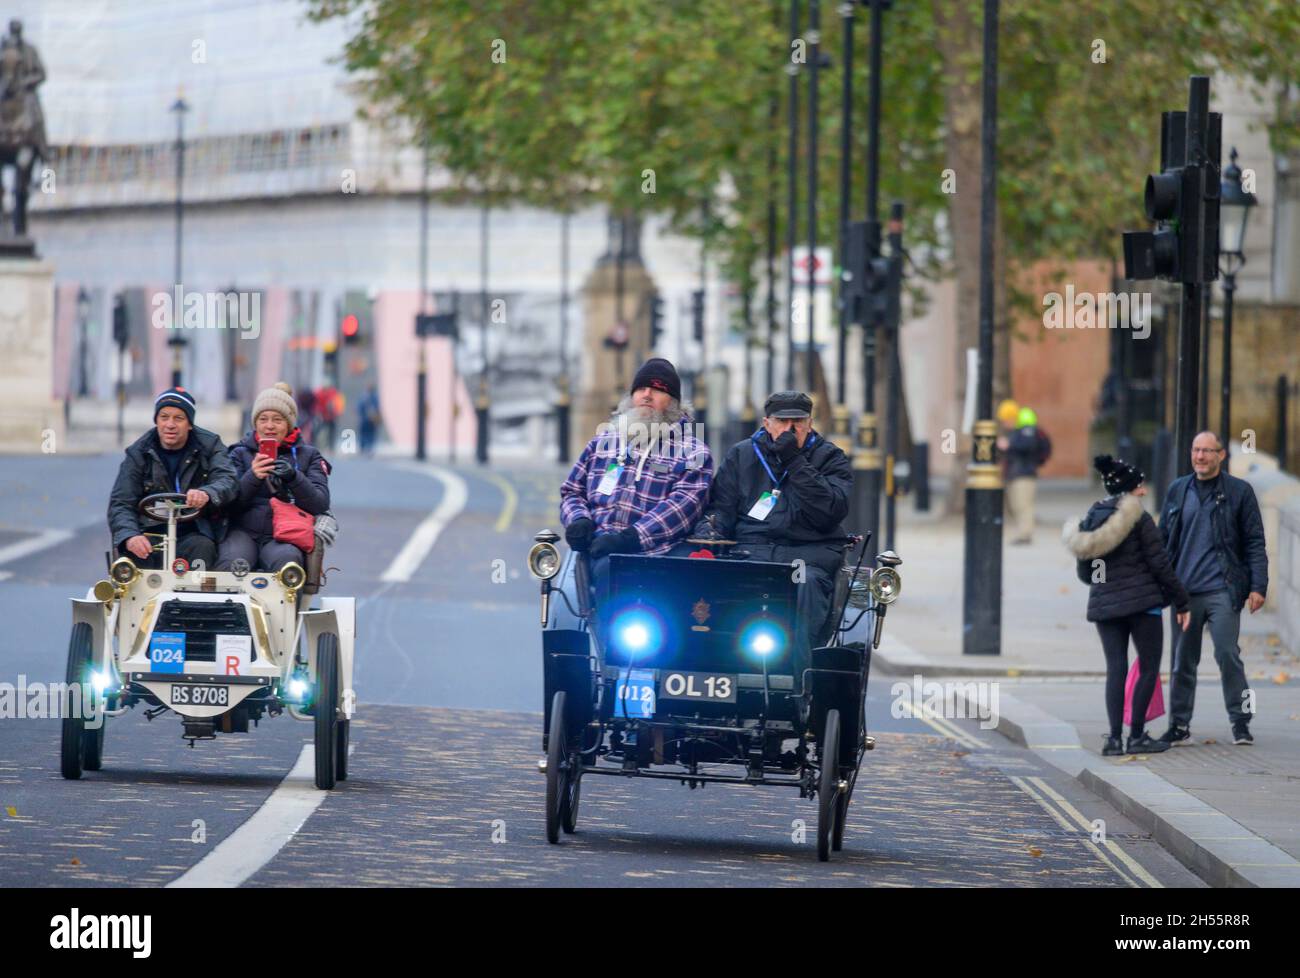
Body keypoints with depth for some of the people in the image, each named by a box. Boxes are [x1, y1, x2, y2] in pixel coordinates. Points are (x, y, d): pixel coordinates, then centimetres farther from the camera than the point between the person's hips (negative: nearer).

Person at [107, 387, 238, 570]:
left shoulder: (209, 445, 4)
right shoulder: (138, 454, 5)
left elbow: (228, 481, -14)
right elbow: (120, 504, -3)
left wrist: (206, 493, -40)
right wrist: (129, 536, -26)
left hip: (195, 532, 0)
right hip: (152, 532, 0)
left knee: (202, 547, -33)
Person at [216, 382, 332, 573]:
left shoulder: (308, 455, 16)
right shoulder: (240, 453, 18)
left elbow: (321, 504, 0)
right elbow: (229, 504, 3)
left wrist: (293, 477, -18)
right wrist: (252, 477, -15)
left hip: (284, 536, 0)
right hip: (244, 532, 1)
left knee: (286, 560, -37)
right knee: (231, 563, -34)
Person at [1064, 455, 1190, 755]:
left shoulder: (1090, 521, 9)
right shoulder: (1139, 519, -9)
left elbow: (1084, 573, 15)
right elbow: (1160, 565, -9)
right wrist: (1181, 602, -1)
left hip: (1103, 605, 5)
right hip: (1142, 602, -5)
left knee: (1115, 669, 5)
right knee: (1149, 668, 5)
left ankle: (1114, 738, -3)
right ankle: (1137, 736, 3)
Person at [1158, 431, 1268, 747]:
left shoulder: (1239, 492, 2)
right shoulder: (1177, 491, 11)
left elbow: (1255, 543, 1)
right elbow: (1164, 540, 15)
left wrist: (1258, 586, -7)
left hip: (1223, 590, -3)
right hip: (1185, 590, 3)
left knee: (1228, 655, -8)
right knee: (1182, 661, 6)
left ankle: (1240, 722, 3)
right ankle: (1179, 724, 14)